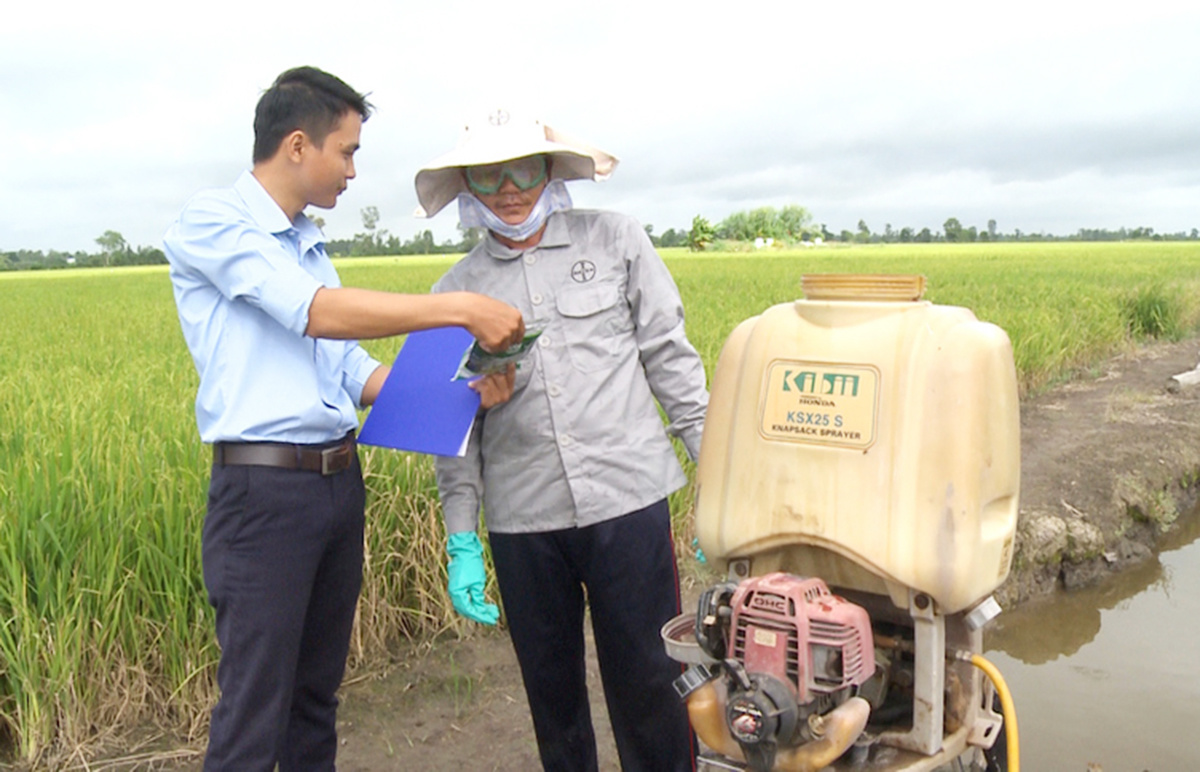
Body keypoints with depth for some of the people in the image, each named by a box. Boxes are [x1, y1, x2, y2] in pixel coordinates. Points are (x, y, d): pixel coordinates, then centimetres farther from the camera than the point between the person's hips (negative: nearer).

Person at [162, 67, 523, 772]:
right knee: (256, 708, -1)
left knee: (318, 691, 17)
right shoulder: (211, 223, -7)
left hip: (340, 482, 8)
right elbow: (316, 313, -20)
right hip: (264, 490, -8)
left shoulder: (311, 245, 17)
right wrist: (461, 309, -20)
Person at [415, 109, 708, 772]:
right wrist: (460, 541, 4)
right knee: (550, 687, 15)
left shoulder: (615, 240, 4)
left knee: (648, 680, 4)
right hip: (521, 519, 2)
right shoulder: (456, 292, 8)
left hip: (626, 499, -2)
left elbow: (669, 357, 4)